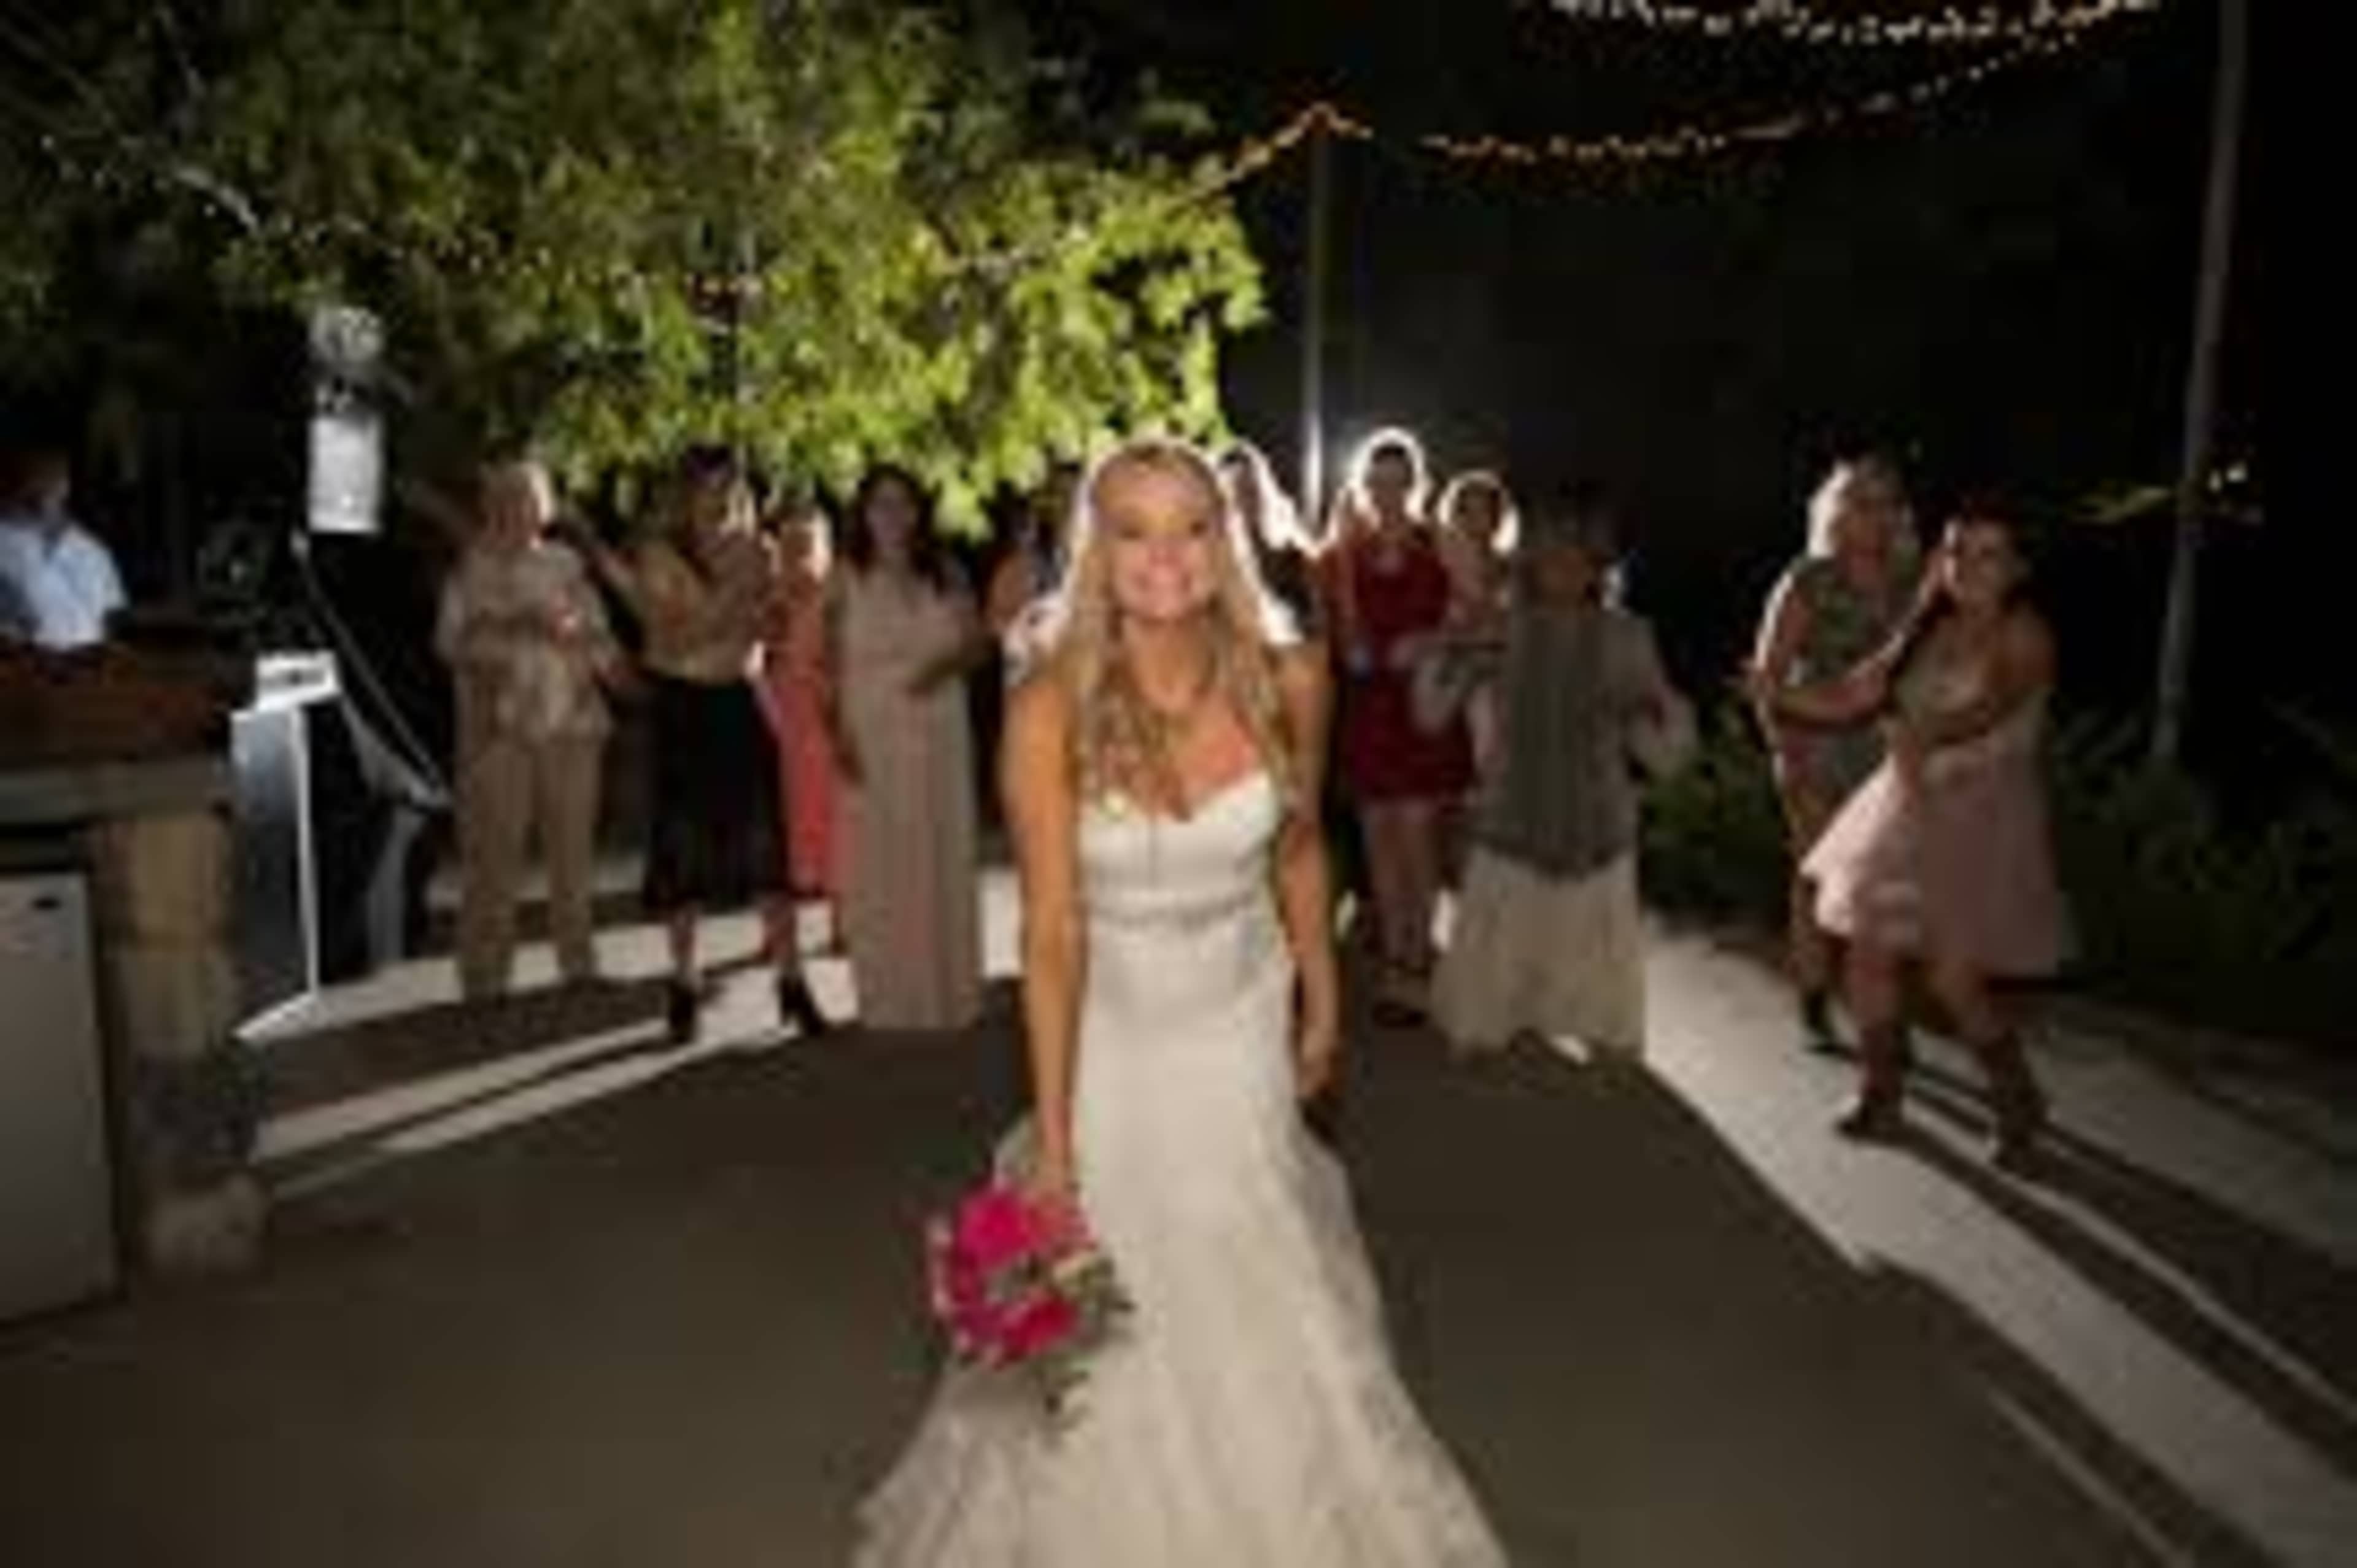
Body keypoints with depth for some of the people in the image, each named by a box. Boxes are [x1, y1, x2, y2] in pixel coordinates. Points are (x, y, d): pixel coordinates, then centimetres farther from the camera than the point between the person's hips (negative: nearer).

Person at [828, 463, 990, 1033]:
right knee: (880, 867, -1)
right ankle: (889, 998, 10)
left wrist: (947, 664, -14)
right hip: (873, 737, -2)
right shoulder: (847, 581, 1)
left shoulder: (946, 578, 6)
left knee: (945, 860, 5)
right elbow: (833, 665, 0)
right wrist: (840, 733, -10)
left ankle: (948, 992, 16)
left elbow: (980, 645, 7)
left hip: (940, 735, 2)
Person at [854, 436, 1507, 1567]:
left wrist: (1322, 1006, 11)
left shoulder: (1288, 682, -14)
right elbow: (1051, 931, -20)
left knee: (1265, 1308, 15)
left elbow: (1298, 849, 2)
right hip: (1111, 1032, -2)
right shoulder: (1050, 712, -22)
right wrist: (1050, 1133, -18)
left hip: (1244, 1028, 2)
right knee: (1108, 1323, 13)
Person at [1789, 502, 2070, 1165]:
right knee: (1869, 955, 5)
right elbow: (1848, 696, 5)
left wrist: (1919, 733, -41)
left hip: (1979, 820, -6)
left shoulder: (2024, 635, -10)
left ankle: (2020, 1105, 18)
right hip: (1907, 812, 6)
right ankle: (1881, 1096, 24)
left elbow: (1990, 709, -26)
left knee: (1953, 977, -7)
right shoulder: (1925, 632, 8)